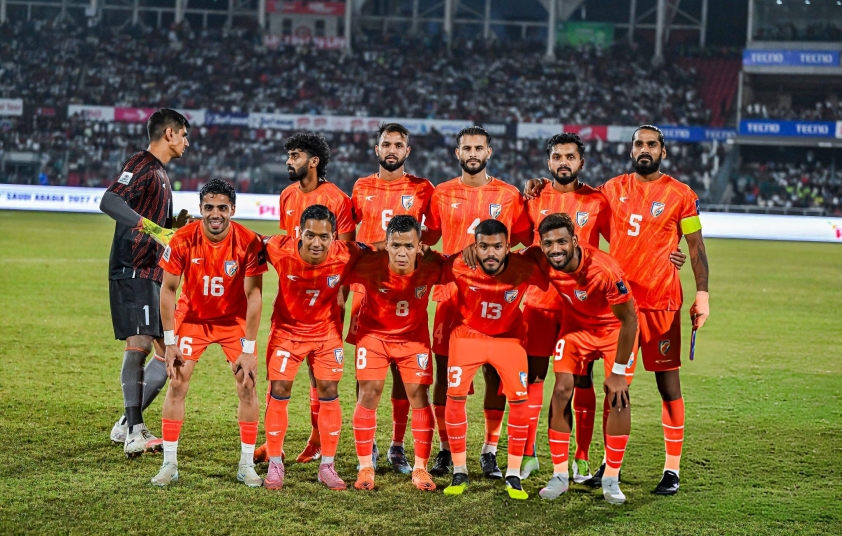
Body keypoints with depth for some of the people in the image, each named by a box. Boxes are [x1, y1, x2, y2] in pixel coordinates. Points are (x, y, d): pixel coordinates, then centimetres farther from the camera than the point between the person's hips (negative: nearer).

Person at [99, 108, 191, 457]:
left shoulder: (160, 173, 21)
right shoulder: (140, 165, -8)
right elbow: (109, 201, -26)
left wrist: (174, 226, 12)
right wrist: (154, 228, -32)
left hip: (154, 274, 10)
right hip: (132, 271, -10)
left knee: (168, 350, 9)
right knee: (139, 345, -15)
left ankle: (127, 424, 15)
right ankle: (134, 434, -16)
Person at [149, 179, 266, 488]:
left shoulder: (249, 243, -23)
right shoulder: (182, 240, -21)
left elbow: (253, 296, -18)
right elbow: (167, 290, -11)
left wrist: (248, 349, -19)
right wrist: (170, 343, -13)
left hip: (235, 320, 0)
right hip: (192, 317, 0)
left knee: (247, 387, -6)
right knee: (177, 384, -9)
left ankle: (246, 465, 7)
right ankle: (169, 464, 0)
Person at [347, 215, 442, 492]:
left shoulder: (431, 267, -27)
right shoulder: (368, 267, -31)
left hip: (414, 335, 1)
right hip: (374, 333, -1)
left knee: (419, 396, -2)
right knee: (369, 395, -7)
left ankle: (420, 468, 10)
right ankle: (365, 467, 5)